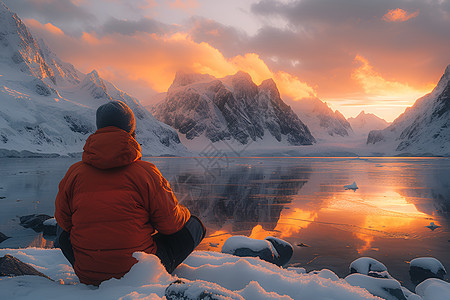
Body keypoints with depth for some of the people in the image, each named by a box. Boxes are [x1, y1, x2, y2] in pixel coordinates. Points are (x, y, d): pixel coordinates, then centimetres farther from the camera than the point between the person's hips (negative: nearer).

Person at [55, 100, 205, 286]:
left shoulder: (74, 173, -3)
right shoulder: (146, 172, -12)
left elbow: (63, 220, 9)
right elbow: (170, 223, -6)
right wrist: (183, 213, 18)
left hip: (87, 276, 4)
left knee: (63, 230, 32)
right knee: (193, 225, 14)